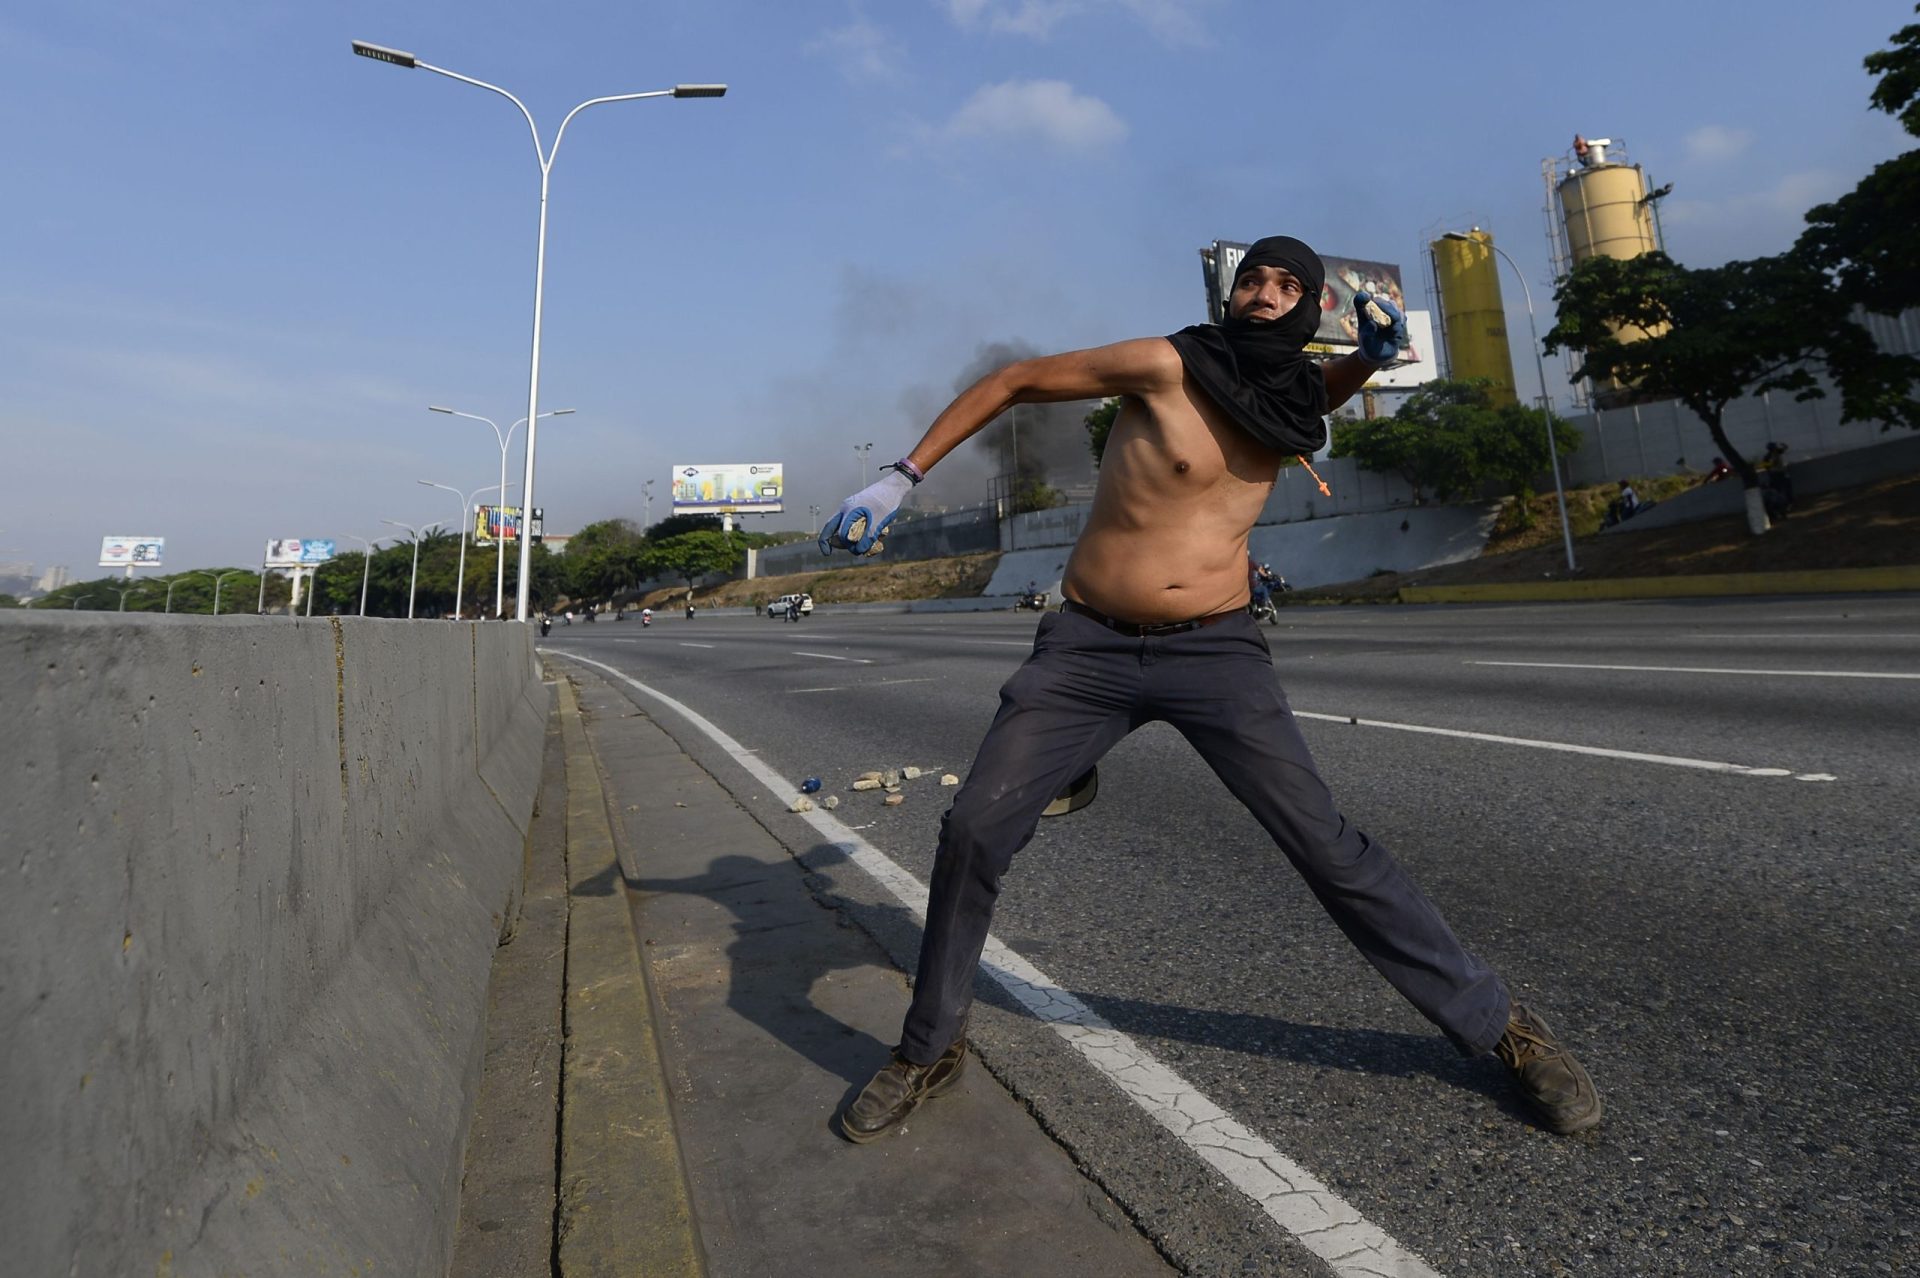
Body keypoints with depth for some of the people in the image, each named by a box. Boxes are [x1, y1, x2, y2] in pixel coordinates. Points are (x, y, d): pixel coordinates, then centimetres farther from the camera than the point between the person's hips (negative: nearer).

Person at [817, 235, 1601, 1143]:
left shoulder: (1292, 395, 8)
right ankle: (930, 1049, 14)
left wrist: (1372, 352, 13)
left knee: (1329, 848, -2)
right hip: (1087, 648, -2)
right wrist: (902, 476, -2)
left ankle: (1497, 1026, 19)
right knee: (973, 832, -8)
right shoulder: (1167, 365, -7)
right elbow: (1015, 381, 0)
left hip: (1217, 652, 3)